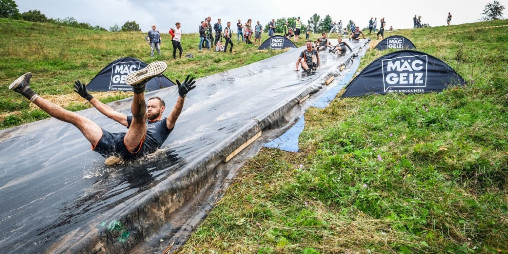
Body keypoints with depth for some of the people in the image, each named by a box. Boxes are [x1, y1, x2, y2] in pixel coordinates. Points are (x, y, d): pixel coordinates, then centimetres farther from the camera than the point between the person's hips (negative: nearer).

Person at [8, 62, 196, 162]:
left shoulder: (164, 125, 19)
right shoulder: (137, 122, 37)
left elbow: (175, 114, -4)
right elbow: (111, 113, 42)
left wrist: (182, 96, -22)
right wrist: (89, 97, 46)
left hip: (131, 150, -7)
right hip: (112, 144, 7)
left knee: (138, 116, -28)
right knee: (75, 117, 8)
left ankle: (139, 85, -61)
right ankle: (29, 93, 15)